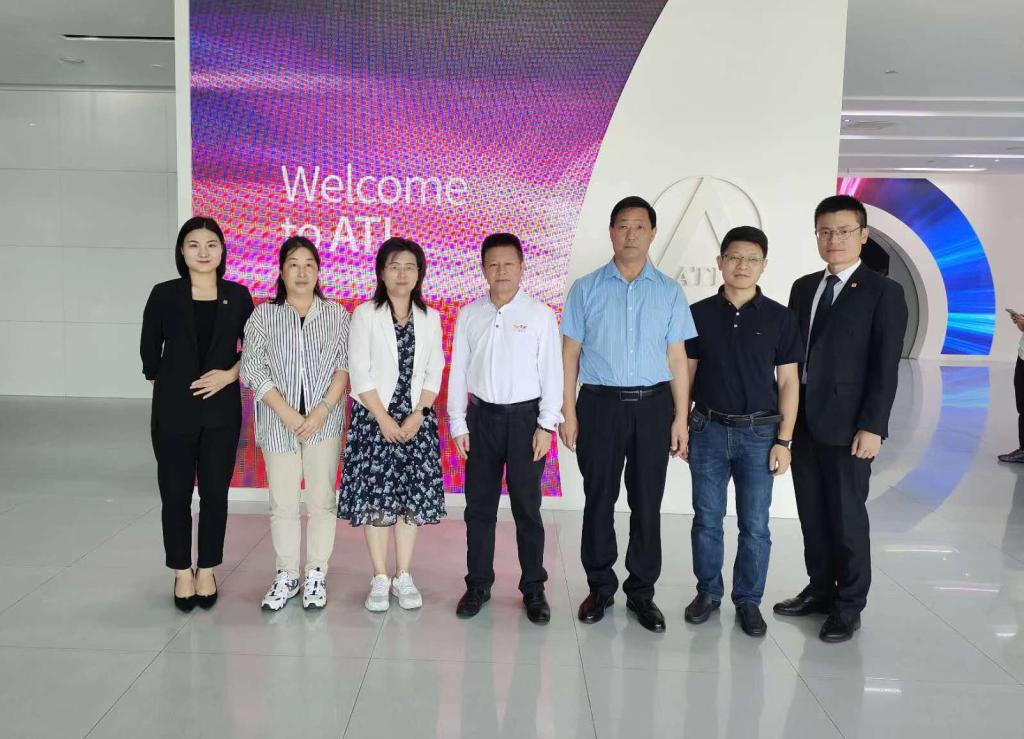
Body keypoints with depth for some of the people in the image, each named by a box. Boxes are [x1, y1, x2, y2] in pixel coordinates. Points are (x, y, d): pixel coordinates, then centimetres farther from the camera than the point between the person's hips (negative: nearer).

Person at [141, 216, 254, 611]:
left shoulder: (237, 295, 2)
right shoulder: (164, 294, -1)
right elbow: (149, 351, 5)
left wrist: (230, 374, -8)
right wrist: (169, 385, 1)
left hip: (221, 409, 1)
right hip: (173, 410, -1)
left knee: (215, 492, 6)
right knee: (175, 493, 6)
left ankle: (207, 571, 21)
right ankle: (182, 572, 22)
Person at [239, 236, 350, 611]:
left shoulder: (337, 315, 4)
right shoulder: (263, 315, 3)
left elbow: (345, 365, -1)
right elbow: (252, 369, -4)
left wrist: (323, 409, -13)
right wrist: (288, 414, -13)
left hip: (325, 421, 0)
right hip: (278, 422, 0)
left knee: (321, 500, 5)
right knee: (282, 503, 7)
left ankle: (316, 574, 18)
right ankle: (286, 576, 21)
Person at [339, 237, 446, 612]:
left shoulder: (429, 317, 8)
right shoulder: (365, 314, -1)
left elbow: (434, 371, 4)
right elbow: (360, 373, -6)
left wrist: (417, 416, -8)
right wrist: (384, 419, -12)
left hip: (417, 420, 3)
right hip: (374, 419, -2)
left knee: (413, 496, 5)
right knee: (375, 497, 0)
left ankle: (404, 576, 17)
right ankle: (380, 578, 12)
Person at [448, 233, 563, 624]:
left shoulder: (540, 314, -4)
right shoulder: (470, 315, 5)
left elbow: (551, 372, -4)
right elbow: (458, 372, 6)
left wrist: (546, 425, -8)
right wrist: (458, 424, 4)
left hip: (524, 416, -3)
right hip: (482, 416, 3)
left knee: (526, 507, 5)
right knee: (479, 506, 10)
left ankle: (534, 588, 18)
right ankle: (478, 584, 23)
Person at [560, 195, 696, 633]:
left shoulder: (669, 292, 7)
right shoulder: (586, 289, 4)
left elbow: (677, 358, 6)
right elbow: (570, 354, 3)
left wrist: (681, 418, 1)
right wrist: (568, 413, -4)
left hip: (653, 404, 1)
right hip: (600, 402, -1)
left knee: (647, 503, 7)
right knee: (599, 500, 7)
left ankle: (642, 592, 22)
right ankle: (600, 587, 23)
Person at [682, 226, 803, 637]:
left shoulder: (779, 318, -1)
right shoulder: (699, 314, 1)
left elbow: (788, 382, 0)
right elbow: (686, 374, 7)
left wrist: (784, 440, -4)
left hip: (759, 433, -1)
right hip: (709, 430, 1)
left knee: (755, 525, 7)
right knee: (706, 520, 9)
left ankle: (748, 601, 23)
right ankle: (708, 592, 26)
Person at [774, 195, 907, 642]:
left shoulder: (884, 292, -4)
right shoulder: (803, 287, 13)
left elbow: (885, 367, -9)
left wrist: (872, 426, -15)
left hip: (848, 425, -5)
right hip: (804, 421, 5)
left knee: (847, 517, 3)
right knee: (812, 515, 13)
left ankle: (848, 607, 18)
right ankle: (820, 589, 28)